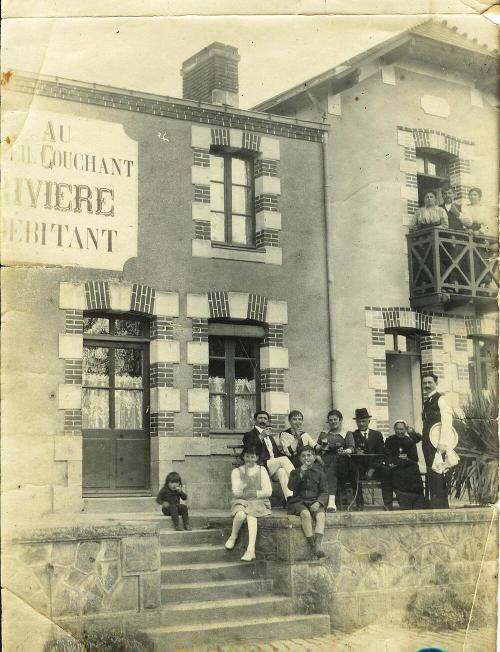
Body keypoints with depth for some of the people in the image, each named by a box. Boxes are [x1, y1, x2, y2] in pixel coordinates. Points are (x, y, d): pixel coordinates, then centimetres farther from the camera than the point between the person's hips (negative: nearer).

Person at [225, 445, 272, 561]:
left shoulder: (261, 470, 10)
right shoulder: (236, 471, 9)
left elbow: (268, 491, 3)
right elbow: (236, 492, -5)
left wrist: (255, 493, -11)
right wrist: (245, 476, -12)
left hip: (258, 502, 0)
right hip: (241, 502, 1)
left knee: (251, 515, -34)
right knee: (241, 514, -35)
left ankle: (251, 549, -42)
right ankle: (233, 536, -6)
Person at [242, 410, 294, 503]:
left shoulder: (269, 436, 33)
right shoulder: (250, 434, 11)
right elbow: (247, 449, -10)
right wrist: (261, 436, -19)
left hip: (275, 465, 5)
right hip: (261, 465, -5)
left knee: (281, 471, -32)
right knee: (283, 459, -27)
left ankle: (289, 498, -46)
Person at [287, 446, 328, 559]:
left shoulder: (319, 473, 13)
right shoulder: (295, 472, 13)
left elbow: (324, 492, 6)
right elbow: (291, 486, -4)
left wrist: (318, 502, -13)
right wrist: (301, 474, -13)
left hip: (314, 502, 1)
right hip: (299, 502, -1)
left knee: (321, 515, -31)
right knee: (305, 514, -34)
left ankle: (318, 545, -45)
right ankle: (312, 545, -34)